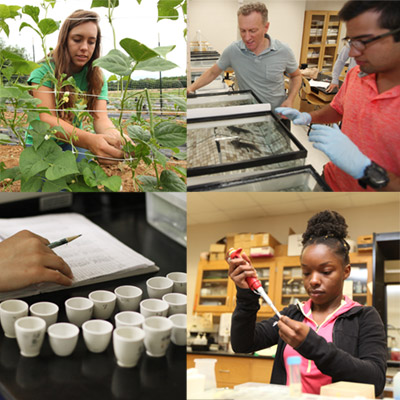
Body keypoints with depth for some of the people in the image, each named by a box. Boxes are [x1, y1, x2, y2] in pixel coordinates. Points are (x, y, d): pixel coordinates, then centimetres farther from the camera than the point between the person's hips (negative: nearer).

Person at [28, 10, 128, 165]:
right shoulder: (44, 70, -17)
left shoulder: (97, 78, -5)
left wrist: (116, 137, -45)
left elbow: (100, 117, -19)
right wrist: (89, 140, -49)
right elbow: (47, 118, -30)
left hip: (73, 144, 3)